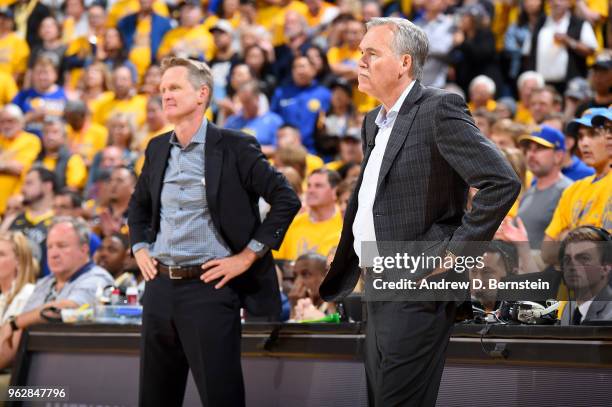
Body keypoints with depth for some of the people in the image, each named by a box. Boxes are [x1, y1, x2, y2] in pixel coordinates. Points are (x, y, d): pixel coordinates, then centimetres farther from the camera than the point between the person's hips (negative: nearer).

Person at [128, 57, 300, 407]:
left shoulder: (234, 147, -7)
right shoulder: (157, 149, 12)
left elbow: (286, 199, -9)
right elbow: (139, 204, 29)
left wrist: (247, 256, -11)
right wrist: (140, 248, 13)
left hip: (209, 286, -6)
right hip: (160, 286, 6)